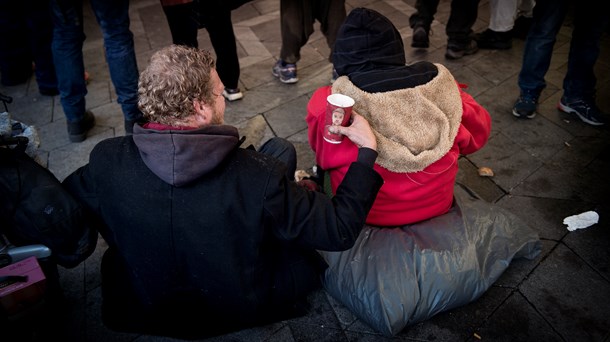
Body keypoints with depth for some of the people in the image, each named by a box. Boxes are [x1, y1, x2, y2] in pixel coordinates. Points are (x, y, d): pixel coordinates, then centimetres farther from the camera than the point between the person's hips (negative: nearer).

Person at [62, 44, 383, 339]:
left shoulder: (106, 160, -24)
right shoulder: (259, 175, -33)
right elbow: (340, 230, -22)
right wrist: (367, 149, -10)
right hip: (244, 310, -2)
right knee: (281, 149, 5)